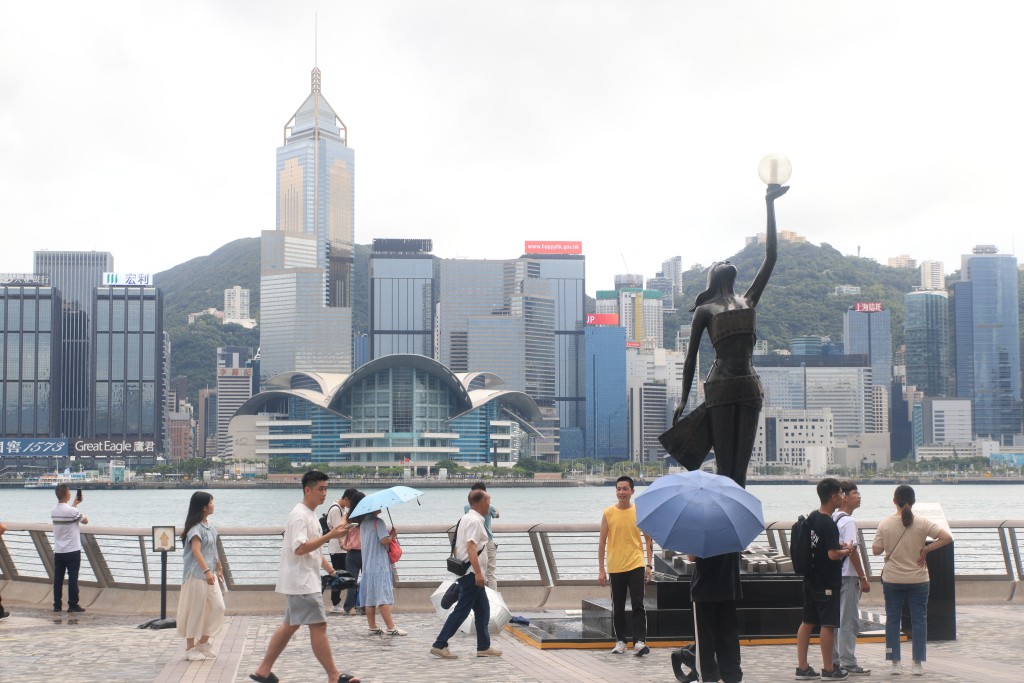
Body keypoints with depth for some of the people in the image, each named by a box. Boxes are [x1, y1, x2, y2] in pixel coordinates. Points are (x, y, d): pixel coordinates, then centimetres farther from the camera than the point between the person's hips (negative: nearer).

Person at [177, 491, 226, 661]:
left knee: (218, 607, 6)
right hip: (197, 574, -9)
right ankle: (190, 648, 10)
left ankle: (203, 643, 17)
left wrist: (218, 568, 24)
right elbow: (196, 550, -23)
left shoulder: (208, 525, 13)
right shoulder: (196, 527, -14)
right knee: (196, 610, -1)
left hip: (210, 574, 9)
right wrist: (207, 571, -31)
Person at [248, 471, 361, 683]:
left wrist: (330, 570, 18)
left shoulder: (310, 515, 16)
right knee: (318, 626, -10)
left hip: (305, 582, 11)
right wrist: (329, 536, -27)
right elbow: (300, 548, -26)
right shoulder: (299, 515, -16)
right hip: (301, 582, -11)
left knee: (290, 625, 14)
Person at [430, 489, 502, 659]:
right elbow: (471, 547, -25)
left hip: (468, 572, 10)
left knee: (483, 610, 14)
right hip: (472, 573, -10)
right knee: (461, 611, -7)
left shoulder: (465, 519, 17)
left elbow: (457, 547, 21)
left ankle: (484, 646, 19)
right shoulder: (475, 521, -15)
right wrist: (478, 573, -28)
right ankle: (440, 645, -6)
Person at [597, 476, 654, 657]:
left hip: (636, 565, -1)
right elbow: (602, 542, 2)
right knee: (618, 607, 9)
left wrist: (649, 565, 1)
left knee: (638, 604, -8)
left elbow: (648, 540, 8)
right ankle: (620, 641, 20)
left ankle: (639, 642, -10)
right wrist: (601, 570, -1)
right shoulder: (608, 513, 0)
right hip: (615, 567, 1)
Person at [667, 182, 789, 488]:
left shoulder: (749, 300, 20)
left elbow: (770, 257, 18)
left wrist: (770, 206, 18)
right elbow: (691, 356, 9)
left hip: (749, 388, 4)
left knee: (740, 468, 1)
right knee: (725, 468, -7)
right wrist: (683, 399, 3)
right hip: (720, 387, -4)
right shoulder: (705, 310, 10)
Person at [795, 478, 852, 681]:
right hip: (827, 583, -8)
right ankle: (828, 669, 9)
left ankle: (802, 667, 14)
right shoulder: (829, 525, -20)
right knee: (828, 625, 1)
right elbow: (833, 554, -25)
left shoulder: (811, 517, 6)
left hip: (811, 579, 8)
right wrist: (846, 551, -6)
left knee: (807, 622, 9)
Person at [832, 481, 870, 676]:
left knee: (836, 619, 13)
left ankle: (834, 660, 18)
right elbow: (852, 550, -18)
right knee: (849, 621, -5)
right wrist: (863, 578, -15)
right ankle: (848, 663, -3)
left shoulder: (833, 519, 12)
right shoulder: (848, 521, -15)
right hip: (848, 576, -9)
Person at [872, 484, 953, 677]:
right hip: (918, 580, -1)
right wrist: (926, 549, -7)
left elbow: (876, 550, -3)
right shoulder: (922, 523, -8)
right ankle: (918, 664, 8)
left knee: (892, 620, 9)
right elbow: (947, 538, -14)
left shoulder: (884, 524, -7)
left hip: (892, 580, 1)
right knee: (919, 620, 7)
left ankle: (895, 663, 10)